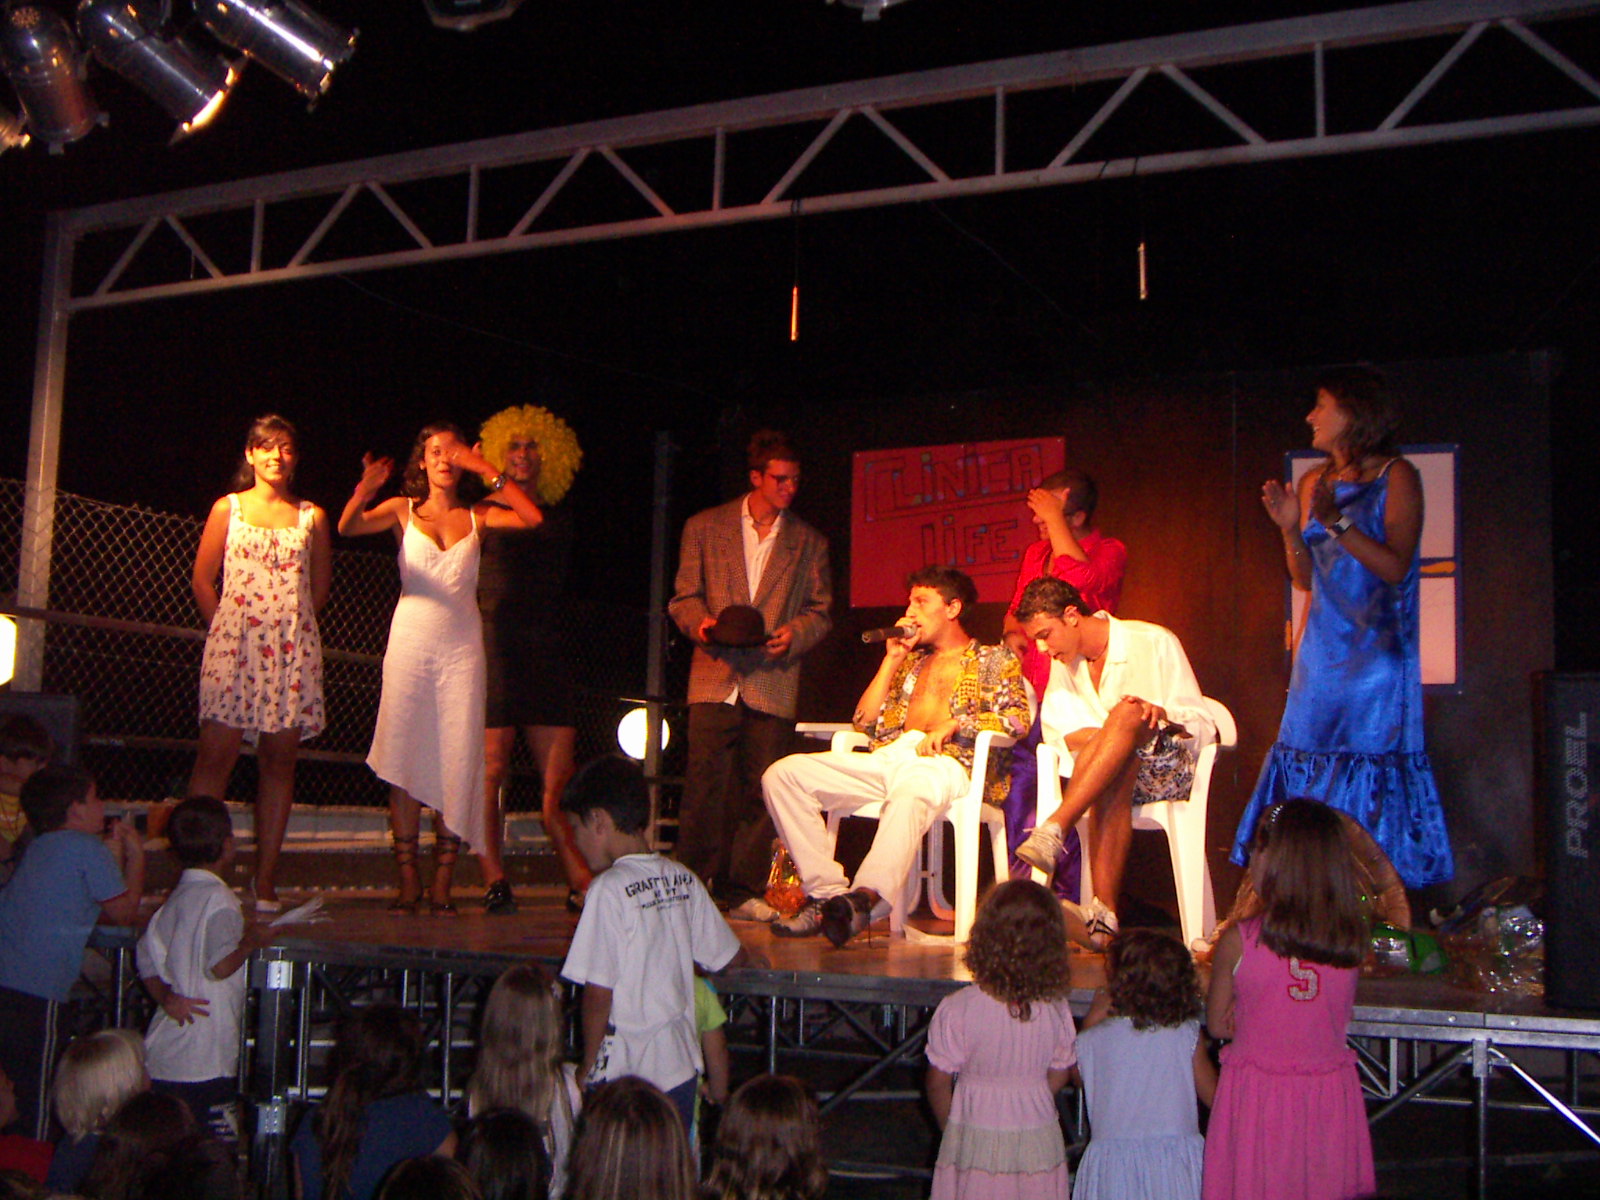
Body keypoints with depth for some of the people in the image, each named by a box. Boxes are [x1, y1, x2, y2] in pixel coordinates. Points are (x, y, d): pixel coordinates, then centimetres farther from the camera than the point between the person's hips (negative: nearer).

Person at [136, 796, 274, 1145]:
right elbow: (221, 965, -21)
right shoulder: (219, 898, -12)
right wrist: (252, 940, -5)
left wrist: (165, 997, 5)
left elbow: (146, 960, 15)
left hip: (161, 1056, 8)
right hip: (206, 1063, -8)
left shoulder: (172, 900, 13)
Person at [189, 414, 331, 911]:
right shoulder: (228, 509, 10)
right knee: (217, 752, -9)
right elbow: (202, 580, 11)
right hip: (234, 642, -1)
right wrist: (225, 628, 6)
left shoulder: (312, 517, 11)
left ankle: (265, 883, 6)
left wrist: (290, 623, 10)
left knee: (280, 758, 1)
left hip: (293, 648, 1)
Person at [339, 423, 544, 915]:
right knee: (405, 761, -2)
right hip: (411, 643, -1)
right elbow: (347, 527, -9)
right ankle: (408, 882, 3)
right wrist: (363, 493, -29)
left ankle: (442, 886, 1)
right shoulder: (403, 510, 7)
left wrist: (488, 470, -7)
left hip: (461, 647, 1)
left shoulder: (477, 516, 10)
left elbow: (533, 517, -5)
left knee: (456, 761, -3)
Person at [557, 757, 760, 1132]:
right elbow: (734, 958, 13)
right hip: (680, 1067, 6)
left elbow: (598, 992, -15)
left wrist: (587, 1066, -2)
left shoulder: (610, 889, -15)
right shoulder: (684, 879, 4)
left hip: (624, 1076, -6)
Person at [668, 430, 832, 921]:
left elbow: (820, 610, 14)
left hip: (774, 682, 1)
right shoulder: (704, 527, 11)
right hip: (715, 677, -1)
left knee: (760, 789, 0)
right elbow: (684, 596, 12)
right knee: (705, 784, -9)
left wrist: (794, 634, -6)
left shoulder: (809, 542, 14)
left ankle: (743, 891, 9)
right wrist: (699, 622, -9)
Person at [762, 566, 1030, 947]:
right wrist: (892, 659, 19)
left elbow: (1017, 719, 0)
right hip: (890, 756, 6)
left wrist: (952, 724, -11)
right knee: (783, 774, -16)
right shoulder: (912, 661, 34)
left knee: (909, 796, -45)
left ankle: (865, 897, -57)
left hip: (947, 763, -6)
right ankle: (828, 891, -25)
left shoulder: (994, 658, 18)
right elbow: (864, 721, 23)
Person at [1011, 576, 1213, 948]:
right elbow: (1056, 732, 5)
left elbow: (1201, 725, -5)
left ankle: (1053, 831, -48)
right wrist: (1107, 738, -15)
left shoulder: (1154, 642, -3)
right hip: (1110, 777, 3)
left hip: (1170, 771, -3)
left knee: (1127, 713, -35)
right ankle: (1103, 914, -48)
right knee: (1113, 777, -37)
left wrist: (1161, 715, -27)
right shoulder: (1065, 664, 12)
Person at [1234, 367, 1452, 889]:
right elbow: (1304, 579, 13)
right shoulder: (1315, 482, 13)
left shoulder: (1396, 477, -3)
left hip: (1376, 654, -5)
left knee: (1371, 771, -6)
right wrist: (1290, 529, -4)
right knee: (1308, 765, 2)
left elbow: (1395, 567, -13)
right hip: (1322, 650, 5)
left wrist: (1337, 521, -18)